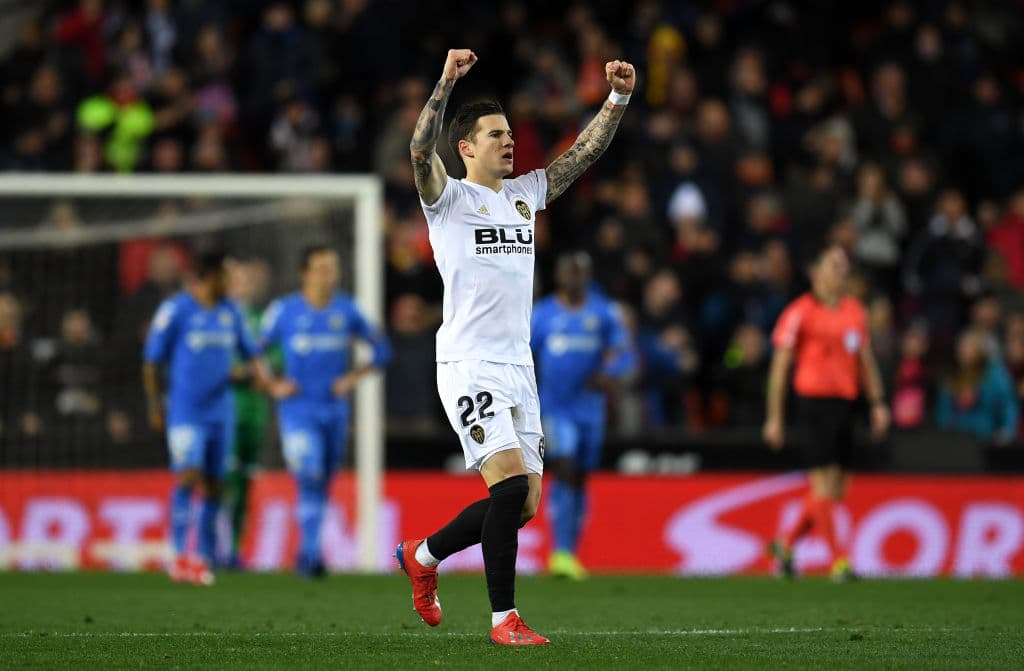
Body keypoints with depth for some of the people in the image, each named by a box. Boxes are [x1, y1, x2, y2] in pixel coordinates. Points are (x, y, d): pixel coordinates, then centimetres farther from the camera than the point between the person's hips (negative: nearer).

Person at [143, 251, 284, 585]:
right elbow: (151, 362, -4)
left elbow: (250, 353, 18)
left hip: (221, 412, 6)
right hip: (185, 412, -6)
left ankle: (204, 558, 13)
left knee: (212, 485, 6)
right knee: (189, 476, -18)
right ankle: (180, 554, -17)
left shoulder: (230, 312, 11)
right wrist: (155, 408, -5)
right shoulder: (175, 309, -7)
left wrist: (268, 381, -1)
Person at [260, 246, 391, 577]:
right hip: (298, 410, -4)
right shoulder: (284, 310, -4)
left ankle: (308, 554, 22)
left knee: (323, 485, 9)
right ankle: (310, 553, -16)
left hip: (335, 409, 4)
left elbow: (381, 349, 12)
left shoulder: (347, 310, 3)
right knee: (309, 478, -18)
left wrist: (353, 378, 0)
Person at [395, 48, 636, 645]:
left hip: (518, 367, 7)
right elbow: (421, 150, -21)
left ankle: (424, 555, 29)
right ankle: (504, 619, -11)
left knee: (524, 503, 6)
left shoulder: (524, 194, 16)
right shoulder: (449, 197, -2)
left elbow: (586, 153, 17)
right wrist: (447, 83, -32)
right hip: (469, 365, -7)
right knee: (511, 482, -19)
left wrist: (619, 97, 4)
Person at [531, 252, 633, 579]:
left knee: (580, 479, 9)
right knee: (564, 470, -18)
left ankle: (570, 554, 20)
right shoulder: (541, 314, 2)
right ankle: (560, 553, -23)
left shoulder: (604, 312, 6)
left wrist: (610, 372, -19)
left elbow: (624, 352, 2)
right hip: (555, 407, -3)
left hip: (590, 407, 3)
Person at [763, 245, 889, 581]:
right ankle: (838, 561, -4)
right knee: (825, 484, -8)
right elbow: (780, 366, -5)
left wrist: (878, 402, 11)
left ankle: (786, 544, 24)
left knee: (836, 490, 7)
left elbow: (865, 360, 21)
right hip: (815, 404, -7)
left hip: (845, 403, 7)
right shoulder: (800, 312, -5)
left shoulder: (855, 311, 14)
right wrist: (774, 417, -8)